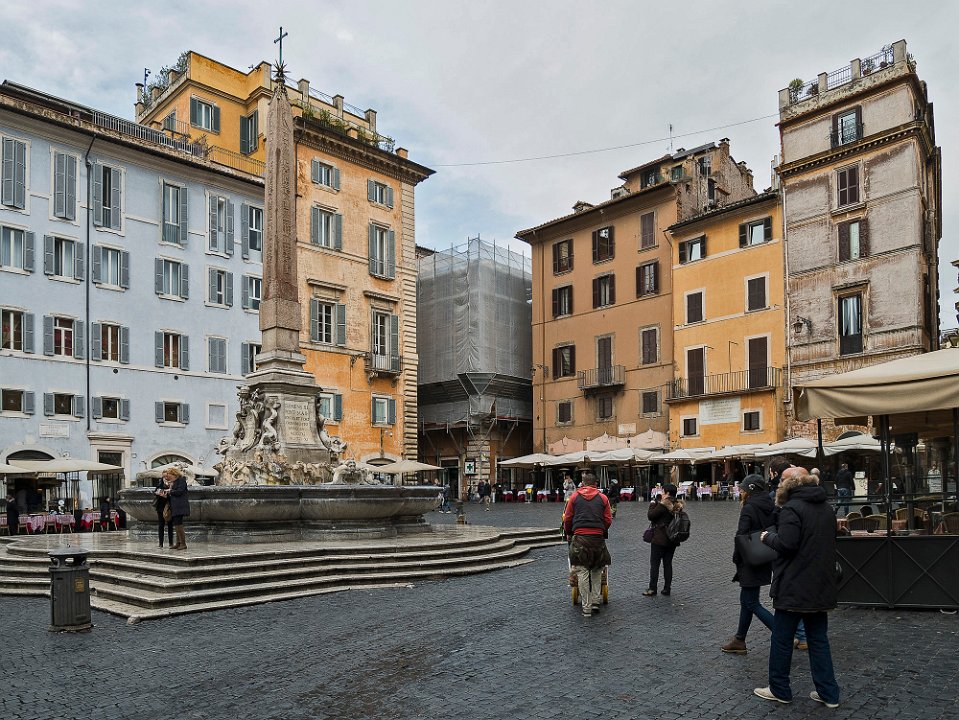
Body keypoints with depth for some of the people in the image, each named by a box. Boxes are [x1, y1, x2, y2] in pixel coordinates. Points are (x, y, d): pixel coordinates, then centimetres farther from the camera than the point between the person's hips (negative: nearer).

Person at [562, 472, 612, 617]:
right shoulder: (603, 498, 8)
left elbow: (567, 519, 7)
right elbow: (608, 520, 6)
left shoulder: (574, 497, 6)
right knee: (597, 571, 18)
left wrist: (568, 533, 23)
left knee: (582, 572, 2)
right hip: (598, 538, 1)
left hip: (580, 538, -1)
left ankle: (586, 607, 2)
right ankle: (596, 601, 13)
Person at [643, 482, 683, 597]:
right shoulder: (678, 505, 5)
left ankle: (652, 588, 4)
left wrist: (653, 504, -1)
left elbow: (650, 515, -13)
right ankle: (667, 588, 14)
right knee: (668, 563, 12)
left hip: (659, 540, -7)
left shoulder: (663, 505, -18)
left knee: (654, 564, 1)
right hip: (672, 540, 7)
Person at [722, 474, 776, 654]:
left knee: (751, 603, 0)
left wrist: (736, 559, -5)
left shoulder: (748, 509, -16)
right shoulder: (771, 507, 7)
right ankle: (739, 640, 24)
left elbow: (742, 536, -18)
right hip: (765, 562, 9)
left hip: (750, 564, -9)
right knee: (746, 600, 16)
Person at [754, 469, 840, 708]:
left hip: (794, 588, -8)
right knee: (819, 639, 15)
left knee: (782, 639, 6)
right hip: (821, 587, 8)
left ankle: (779, 690, 16)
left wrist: (768, 536, -6)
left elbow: (786, 544, -24)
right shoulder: (826, 508, 10)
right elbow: (829, 542, 19)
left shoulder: (791, 508, -18)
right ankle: (828, 693, 18)